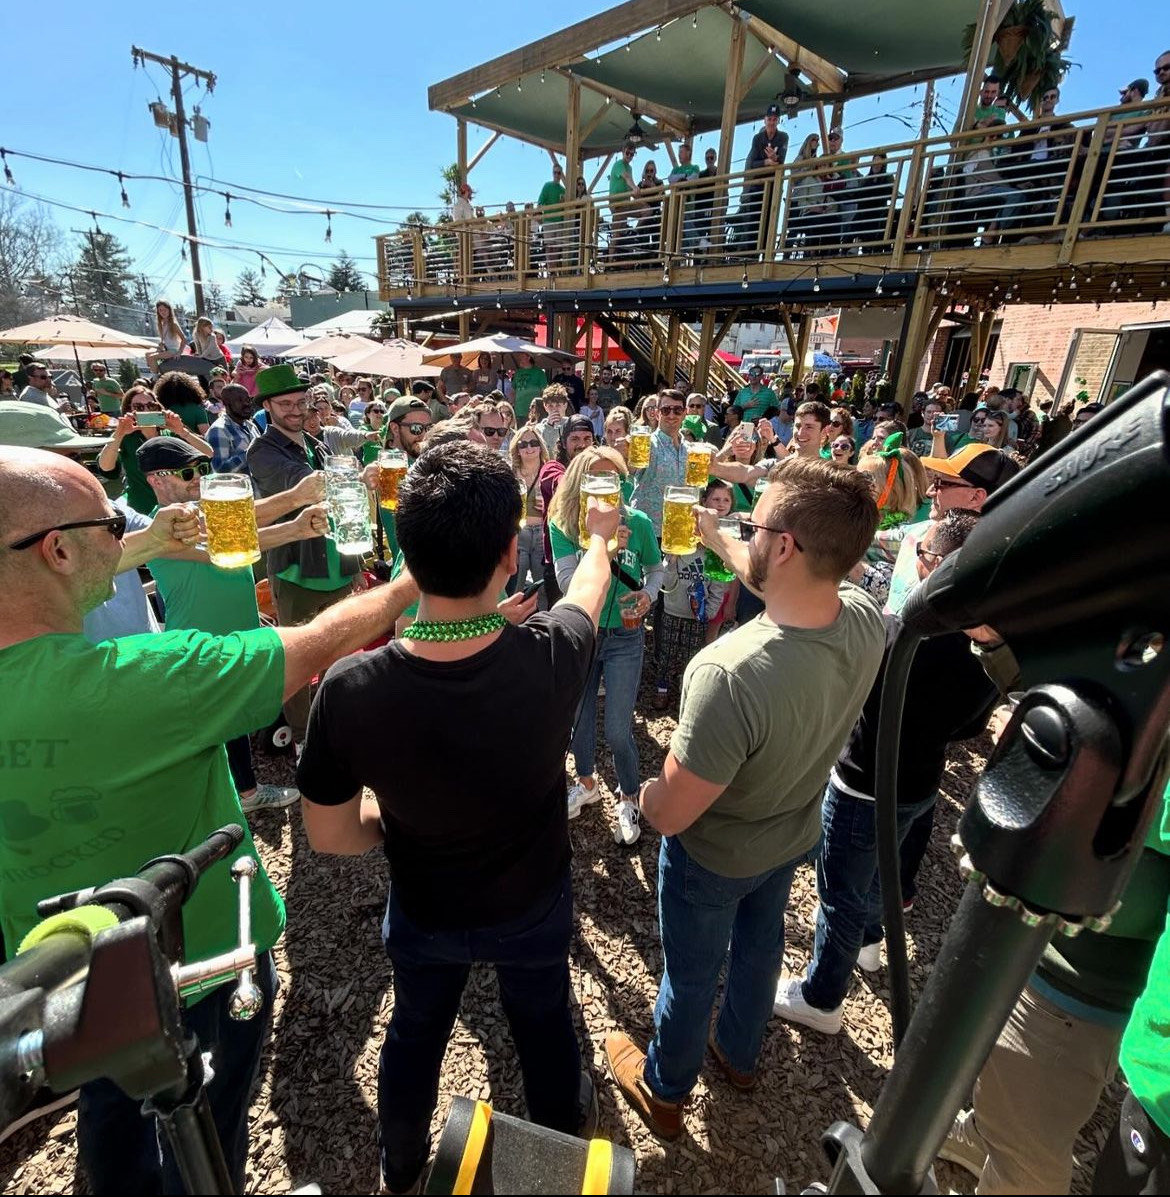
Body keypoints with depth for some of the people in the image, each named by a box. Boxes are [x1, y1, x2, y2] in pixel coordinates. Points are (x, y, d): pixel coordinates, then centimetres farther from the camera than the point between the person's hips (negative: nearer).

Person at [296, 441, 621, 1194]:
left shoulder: (350, 691, -34)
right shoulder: (550, 659, -34)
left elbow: (329, 837, -17)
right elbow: (590, 587, -9)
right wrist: (602, 535, 13)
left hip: (425, 912, 1)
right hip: (535, 903, 0)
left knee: (416, 1031, 32)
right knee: (544, 1022, 31)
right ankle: (564, 1134, 60)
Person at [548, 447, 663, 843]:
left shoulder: (638, 523, -11)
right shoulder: (563, 525, -11)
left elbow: (656, 567, 6)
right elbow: (567, 583, -20)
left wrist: (649, 593, -14)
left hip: (624, 637, -1)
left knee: (618, 731, 2)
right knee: (578, 718, 19)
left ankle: (628, 799, 31)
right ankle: (586, 783, 47)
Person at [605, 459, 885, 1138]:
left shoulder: (731, 672, -45)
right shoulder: (866, 619, -24)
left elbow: (669, 814, -33)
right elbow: (794, 586, 0)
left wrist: (646, 794, -10)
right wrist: (716, 539, 9)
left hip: (715, 855, -5)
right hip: (795, 836, 6)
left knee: (691, 974, 23)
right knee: (760, 944, 32)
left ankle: (665, 1091, 54)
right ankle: (740, 1054, 62)